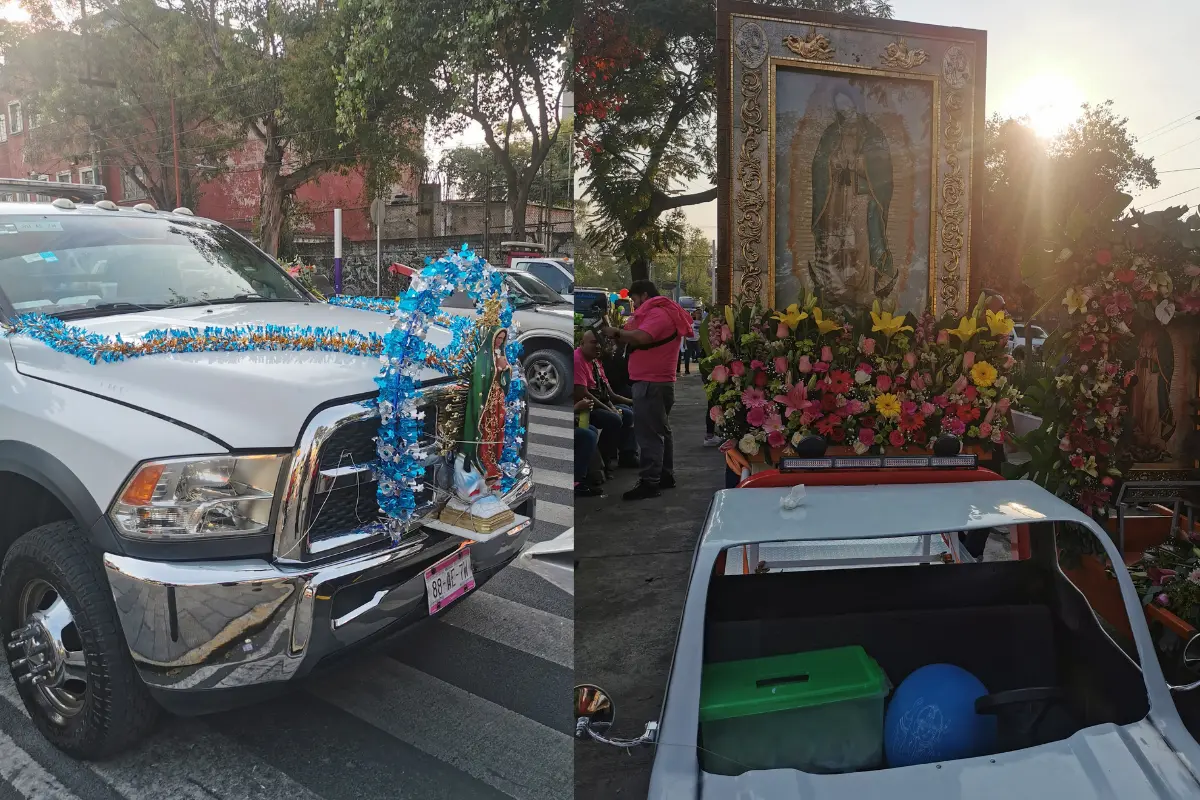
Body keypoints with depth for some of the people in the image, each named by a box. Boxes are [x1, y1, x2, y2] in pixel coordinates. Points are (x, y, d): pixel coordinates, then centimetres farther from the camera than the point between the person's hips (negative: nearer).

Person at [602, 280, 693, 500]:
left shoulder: (658, 313, -13)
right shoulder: (661, 312, 21)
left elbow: (641, 337, -30)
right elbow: (638, 338, 15)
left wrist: (616, 332, -14)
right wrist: (618, 334, -1)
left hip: (651, 382, -11)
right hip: (658, 381, 11)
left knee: (648, 432, -10)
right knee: (660, 430, 17)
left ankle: (649, 482, -9)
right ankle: (665, 475, 25)